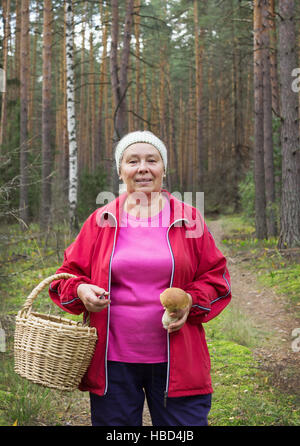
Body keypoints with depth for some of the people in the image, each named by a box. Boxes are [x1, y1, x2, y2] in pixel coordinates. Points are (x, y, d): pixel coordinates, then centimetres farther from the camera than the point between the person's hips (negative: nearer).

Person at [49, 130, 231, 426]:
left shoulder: (189, 219, 6)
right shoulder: (100, 221, 8)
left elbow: (215, 275, 10)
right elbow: (70, 273, 13)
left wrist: (190, 301, -9)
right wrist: (81, 290, -9)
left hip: (176, 362, 0)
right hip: (112, 361, 1)